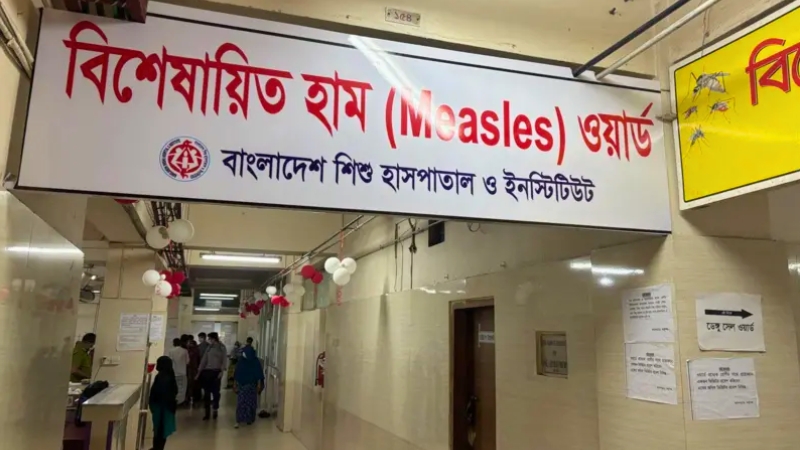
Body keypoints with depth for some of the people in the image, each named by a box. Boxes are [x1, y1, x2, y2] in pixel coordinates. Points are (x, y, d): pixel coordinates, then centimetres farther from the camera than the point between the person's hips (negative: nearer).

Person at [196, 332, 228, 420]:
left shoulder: (222, 348, 1)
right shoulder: (209, 348, 11)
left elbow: (224, 360, -5)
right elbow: (204, 360, 11)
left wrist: (222, 370, -17)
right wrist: (199, 371, 8)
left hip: (216, 371, -3)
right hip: (207, 371, 3)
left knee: (215, 391, 3)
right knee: (206, 392, 1)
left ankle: (215, 410, 17)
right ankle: (207, 412, 5)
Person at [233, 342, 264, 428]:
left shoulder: (256, 362, -7)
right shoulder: (241, 361, -3)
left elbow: (259, 374, -5)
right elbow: (236, 374, 3)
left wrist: (259, 385, -8)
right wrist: (235, 384, 3)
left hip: (252, 386, -1)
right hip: (242, 385, 1)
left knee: (251, 402, 8)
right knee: (240, 403, -5)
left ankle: (250, 419, 22)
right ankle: (238, 421, -4)